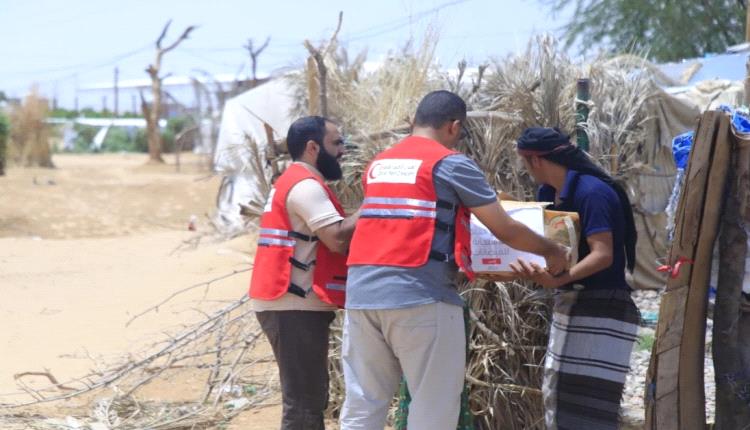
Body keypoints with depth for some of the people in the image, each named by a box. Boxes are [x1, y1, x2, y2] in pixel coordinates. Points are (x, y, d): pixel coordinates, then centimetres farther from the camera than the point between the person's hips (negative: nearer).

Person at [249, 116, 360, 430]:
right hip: (295, 308, -11)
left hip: (291, 305, 11)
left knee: (311, 397, 15)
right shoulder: (306, 186, -13)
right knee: (304, 401, -9)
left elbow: (328, 241, 19)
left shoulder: (295, 182, 21)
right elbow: (338, 239, -23)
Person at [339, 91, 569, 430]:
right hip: (420, 295, -6)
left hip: (361, 293, 6)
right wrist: (551, 252, 19)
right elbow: (505, 231, 2)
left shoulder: (377, 165, 20)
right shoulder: (451, 164, 0)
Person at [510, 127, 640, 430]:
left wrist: (557, 280, -36)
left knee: (587, 401, -12)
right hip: (570, 303, 10)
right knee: (557, 395, 11)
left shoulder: (591, 191, -18)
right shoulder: (549, 193, 9)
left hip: (601, 310, -10)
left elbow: (602, 255, -24)